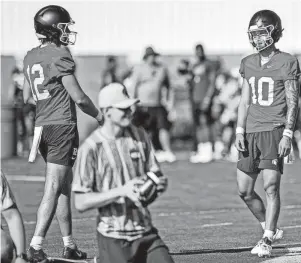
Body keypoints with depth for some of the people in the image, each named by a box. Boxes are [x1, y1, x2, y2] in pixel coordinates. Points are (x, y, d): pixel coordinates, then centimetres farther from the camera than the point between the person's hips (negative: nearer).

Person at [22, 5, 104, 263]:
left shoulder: (30, 57, 11)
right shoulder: (60, 56, -13)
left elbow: (26, 97, 18)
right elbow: (78, 97, -12)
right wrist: (98, 115, 5)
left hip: (42, 125, 8)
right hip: (62, 125, -8)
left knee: (64, 187, 15)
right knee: (53, 189, -7)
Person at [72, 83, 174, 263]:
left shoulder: (140, 136, 6)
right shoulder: (91, 148, -11)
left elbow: (155, 173, 14)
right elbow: (81, 203, -13)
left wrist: (160, 184, -10)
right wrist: (122, 191, -23)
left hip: (146, 232, 5)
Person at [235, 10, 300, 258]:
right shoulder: (248, 63, 13)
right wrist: (240, 130, 7)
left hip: (274, 130, -6)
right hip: (251, 132, 6)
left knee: (271, 186, -12)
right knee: (244, 190, 5)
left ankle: (267, 239, -7)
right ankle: (271, 230, 22)